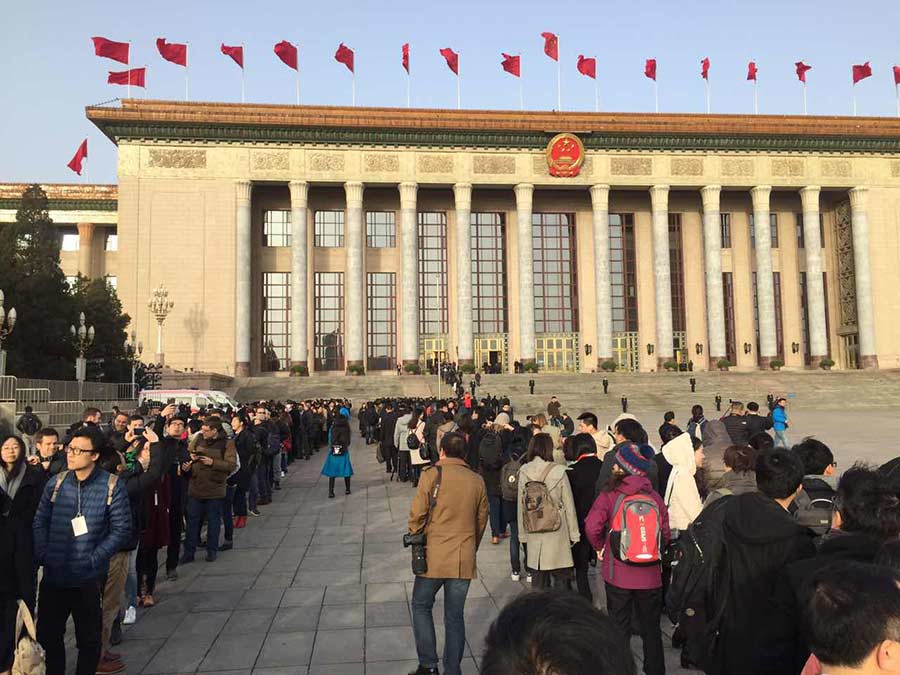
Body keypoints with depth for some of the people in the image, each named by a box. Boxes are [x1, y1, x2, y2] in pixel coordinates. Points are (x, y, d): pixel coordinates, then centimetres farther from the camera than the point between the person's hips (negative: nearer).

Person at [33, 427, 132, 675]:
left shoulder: (112, 486, -9)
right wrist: (42, 555, -5)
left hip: (88, 578, -3)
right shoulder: (56, 483, 2)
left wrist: (94, 559, -14)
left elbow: (122, 529, -9)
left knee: (88, 638, 11)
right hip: (53, 576, 3)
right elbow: (40, 522, 7)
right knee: (47, 634, 14)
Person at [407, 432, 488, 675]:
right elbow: (481, 521, 9)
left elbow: (417, 515, -10)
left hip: (434, 556, -3)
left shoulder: (431, 475, -10)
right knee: (455, 616, 13)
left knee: (421, 606, 17)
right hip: (465, 559, 3)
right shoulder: (477, 481, 2)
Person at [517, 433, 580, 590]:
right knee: (561, 582, 8)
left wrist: (523, 535, 10)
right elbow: (568, 505, -5)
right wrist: (574, 534, 5)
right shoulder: (558, 471, -10)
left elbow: (521, 505, 1)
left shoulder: (523, 473, -3)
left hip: (533, 536, 3)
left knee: (538, 581, 13)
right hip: (557, 535, -3)